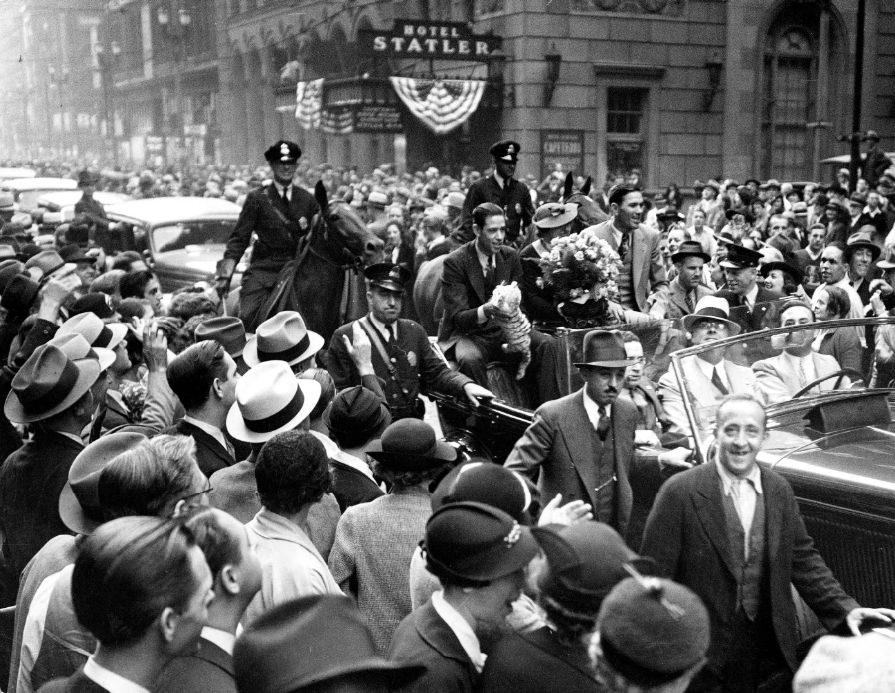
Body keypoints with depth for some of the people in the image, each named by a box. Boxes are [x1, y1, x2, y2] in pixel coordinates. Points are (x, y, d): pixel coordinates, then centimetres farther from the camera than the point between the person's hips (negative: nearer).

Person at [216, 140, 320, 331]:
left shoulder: (307, 199, 10)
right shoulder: (257, 198, 3)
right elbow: (239, 238, 1)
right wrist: (225, 274, -7)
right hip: (263, 270, -2)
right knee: (249, 319, -16)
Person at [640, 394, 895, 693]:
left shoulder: (779, 489, 3)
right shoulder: (679, 492, -14)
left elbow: (802, 558, 8)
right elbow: (653, 575, -12)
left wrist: (845, 609, -4)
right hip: (702, 657, -4)